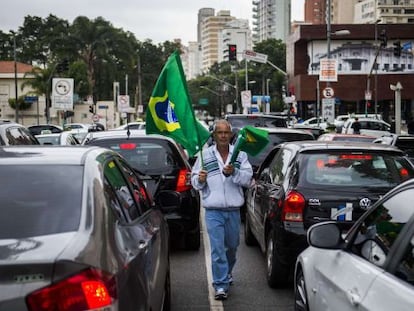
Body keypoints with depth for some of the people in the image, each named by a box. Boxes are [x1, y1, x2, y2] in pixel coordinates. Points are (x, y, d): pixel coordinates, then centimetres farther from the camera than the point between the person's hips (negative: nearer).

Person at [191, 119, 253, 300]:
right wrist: (199, 180, -17)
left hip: (233, 210, 2)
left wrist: (233, 172, -21)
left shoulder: (240, 154, 5)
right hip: (213, 211, -2)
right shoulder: (205, 155, 3)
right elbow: (195, 182, 5)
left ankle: (226, 273, 42)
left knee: (232, 246, 17)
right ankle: (221, 285, -5)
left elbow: (248, 179, -4)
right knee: (217, 248, -9)